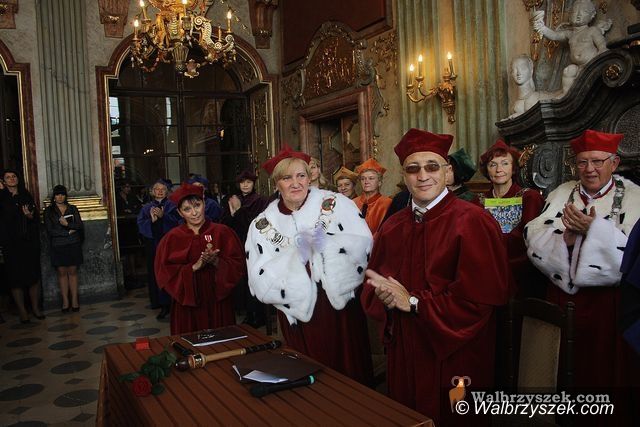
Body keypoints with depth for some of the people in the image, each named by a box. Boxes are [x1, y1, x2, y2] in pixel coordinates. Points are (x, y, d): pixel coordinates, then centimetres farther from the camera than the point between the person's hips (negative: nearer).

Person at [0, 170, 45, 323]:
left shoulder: (27, 197, 10)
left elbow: (37, 217, 9)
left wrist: (30, 216, -14)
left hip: (30, 243, 2)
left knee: (34, 276, 2)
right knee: (15, 277, 1)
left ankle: (36, 308, 14)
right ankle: (22, 311, 10)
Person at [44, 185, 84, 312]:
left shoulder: (73, 209, 9)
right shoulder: (49, 211, 4)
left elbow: (80, 226, 0)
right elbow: (50, 230, -5)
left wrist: (67, 224, -15)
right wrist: (68, 232, -10)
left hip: (73, 245, 1)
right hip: (58, 246, -1)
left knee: (73, 272, 2)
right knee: (62, 272, 1)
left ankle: (74, 300, 3)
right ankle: (65, 301, 6)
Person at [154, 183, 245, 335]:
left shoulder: (222, 232, 1)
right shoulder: (172, 238, 3)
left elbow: (238, 266, -3)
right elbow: (164, 274, -5)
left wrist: (216, 262, -20)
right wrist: (194, 267, -16)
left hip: (219, 304, 0)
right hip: (186, 306, 0)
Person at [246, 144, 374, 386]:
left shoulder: (336, 204, -4)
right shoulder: (263, 225, -1)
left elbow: (365, 245, -10)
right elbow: (260, 282, -9)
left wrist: (328, 244, -23)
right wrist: (296, 255, -20)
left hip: (342, 306, 0)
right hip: (299, 314, 1)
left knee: (351, 372, 13)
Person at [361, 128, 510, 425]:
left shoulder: (471, 221, -15)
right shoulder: (392, 227, 6)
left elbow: (480, 297, -20)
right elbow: (374, 280, 9)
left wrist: (414, 303, -16)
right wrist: (384, 294, -14)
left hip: (453, 355, -5)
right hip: (403, 352, 6)